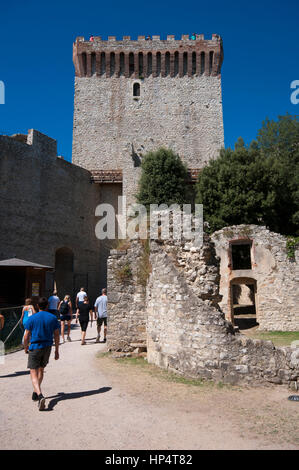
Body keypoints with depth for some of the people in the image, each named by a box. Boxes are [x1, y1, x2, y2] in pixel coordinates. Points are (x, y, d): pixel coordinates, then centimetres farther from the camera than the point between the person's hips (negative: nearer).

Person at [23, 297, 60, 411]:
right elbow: (56, 335, 2)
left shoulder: (31, 318, -6)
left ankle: (40, 395, -21)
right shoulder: (53, 318, 1)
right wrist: (57, 350, 11)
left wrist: (26, 347, 14)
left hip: (35, 347, -3)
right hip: (47, 347, 4)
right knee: (41, 369, 22)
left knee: (33, 373, -2)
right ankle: (35, 393, 35)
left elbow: (26, 336, -4)